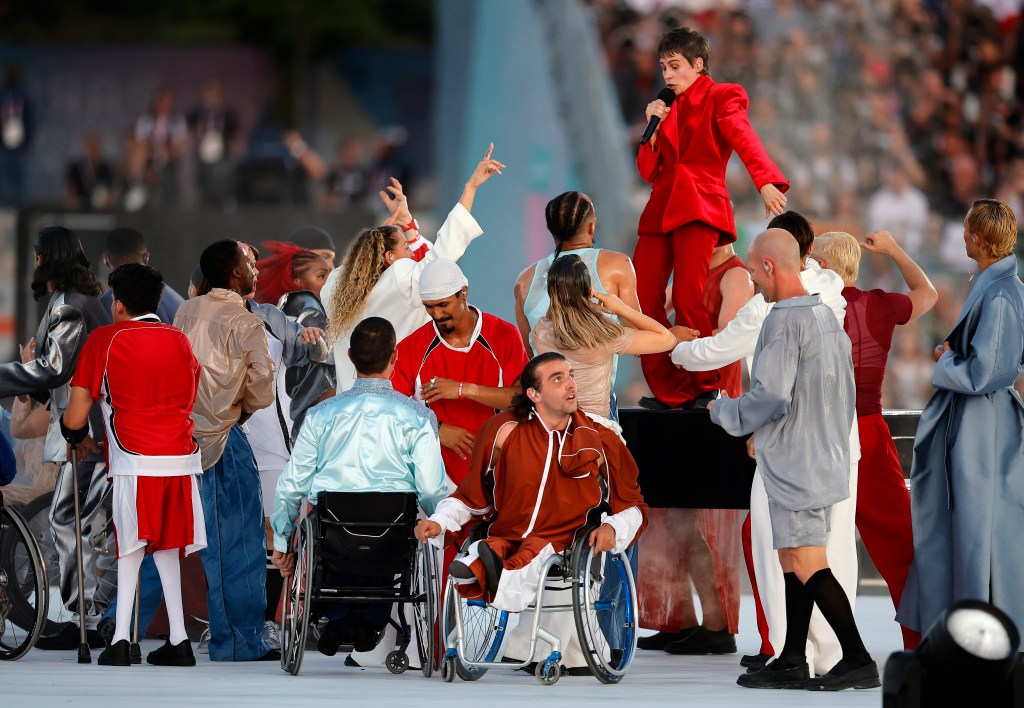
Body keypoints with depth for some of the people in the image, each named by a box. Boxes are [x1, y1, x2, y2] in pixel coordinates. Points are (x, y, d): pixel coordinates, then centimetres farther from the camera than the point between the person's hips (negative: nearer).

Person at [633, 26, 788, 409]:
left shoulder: (721, 98, 4)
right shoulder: (671, 109, 23)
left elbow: (744, 139, -17)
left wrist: (766, 181, -34)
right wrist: (656, 127, 4)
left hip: (699, 207, -7)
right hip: (661, 210, 7)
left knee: (688, 299, -19)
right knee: (642, 300, -5)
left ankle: (708, 388, -4)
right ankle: (670, 392, 3)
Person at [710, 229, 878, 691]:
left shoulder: (783, 321, -17)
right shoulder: (827, 316, 12)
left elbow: (771, 396, -24)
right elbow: (844, 394, 18)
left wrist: (723, 411, -5)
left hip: (794, 464, -10)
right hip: (823, 457, 10)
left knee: (808, 566, -9)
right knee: (791, 561, 14)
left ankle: (858, 661, -11)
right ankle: (792, 663, 16)